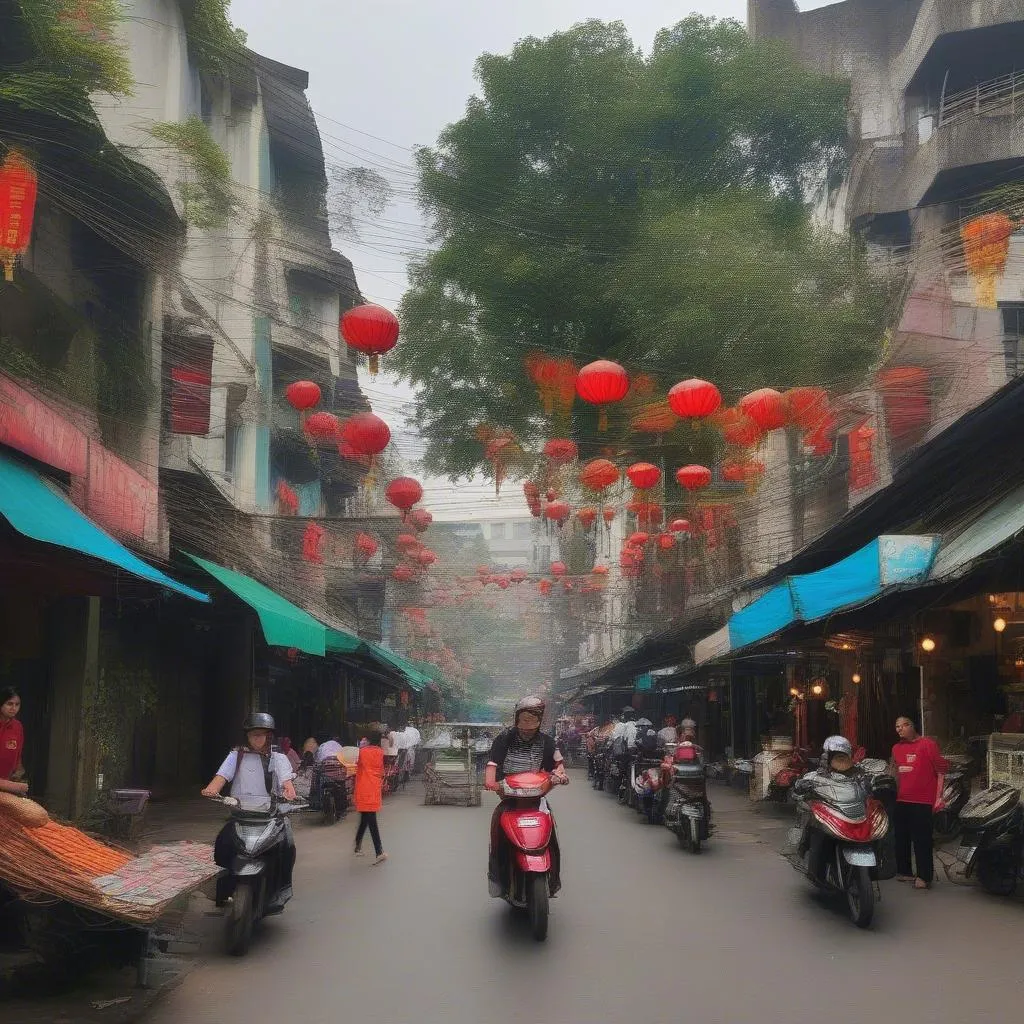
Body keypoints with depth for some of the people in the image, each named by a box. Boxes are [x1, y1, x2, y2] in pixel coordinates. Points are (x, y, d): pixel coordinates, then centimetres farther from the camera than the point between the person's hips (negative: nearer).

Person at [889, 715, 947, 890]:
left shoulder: (927, 744, -9)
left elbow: (941, 771, -9)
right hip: (901, 801, 7)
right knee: (901, 838, 13)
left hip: (922, 802, -7)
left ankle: (924, 876, 1)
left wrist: (938, 797, -13)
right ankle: (904, 871, 25)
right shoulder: (897, 748, 11)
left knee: (922, 840, -5)